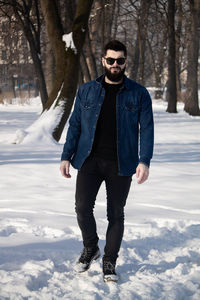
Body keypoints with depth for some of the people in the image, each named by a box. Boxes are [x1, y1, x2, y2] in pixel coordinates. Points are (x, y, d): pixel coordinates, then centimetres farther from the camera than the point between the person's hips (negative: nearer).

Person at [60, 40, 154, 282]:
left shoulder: (139, 94, 4)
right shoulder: (86, 91, 9)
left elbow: (147, 129, -1)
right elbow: (75, 125, 11)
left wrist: (144, 161, -13)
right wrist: (66, 157, 3)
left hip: (120, 164, -1)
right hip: (90, 160, 1)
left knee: (116, 214, 4)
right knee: (82, 207, -9)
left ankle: (109, 263, 18)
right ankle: (90, 248, 18)